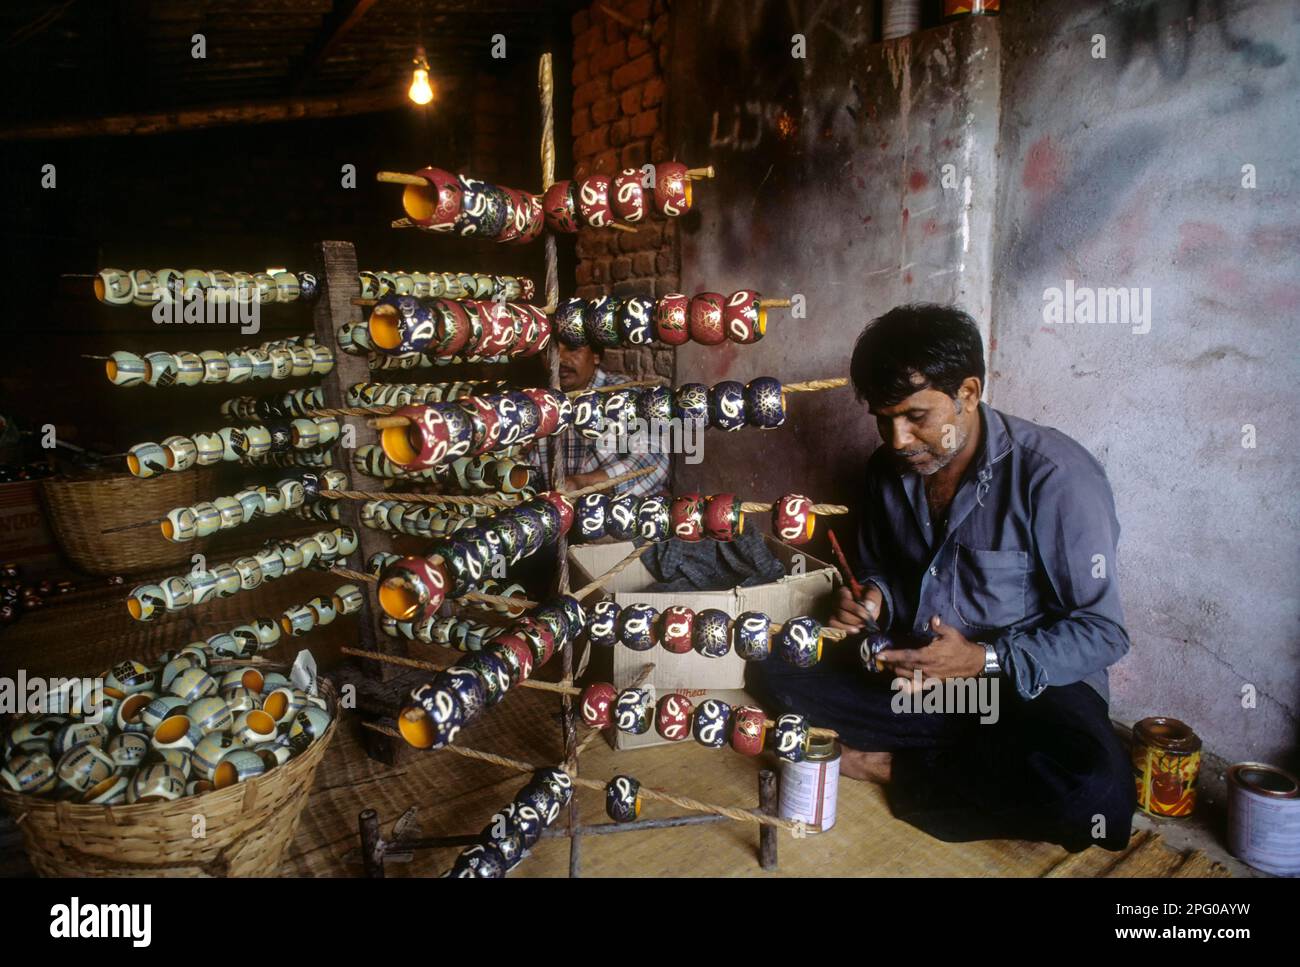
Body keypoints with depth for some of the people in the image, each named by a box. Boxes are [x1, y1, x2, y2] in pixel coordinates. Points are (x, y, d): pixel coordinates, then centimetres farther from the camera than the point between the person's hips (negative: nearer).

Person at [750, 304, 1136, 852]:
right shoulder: (889, 468, 0)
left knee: (1094, 788, -36)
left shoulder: (1055, 476, -19)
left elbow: (1102, 632, -15)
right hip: (913, 670, 5)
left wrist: (984, 661, -26)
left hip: (1025, 683, -4)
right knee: (776, 670, -11)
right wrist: (873, 599, -7)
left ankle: (890, 767, -13)